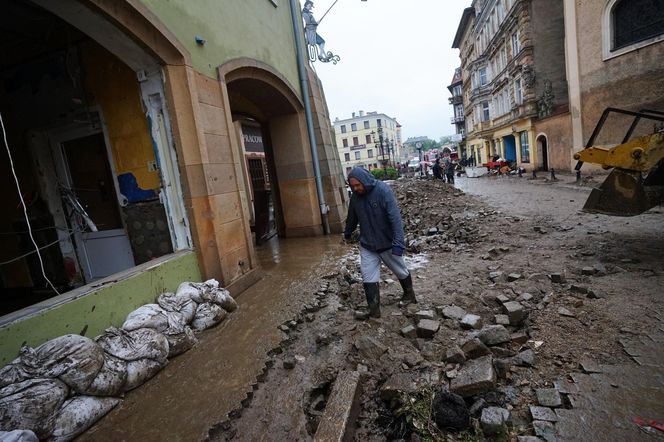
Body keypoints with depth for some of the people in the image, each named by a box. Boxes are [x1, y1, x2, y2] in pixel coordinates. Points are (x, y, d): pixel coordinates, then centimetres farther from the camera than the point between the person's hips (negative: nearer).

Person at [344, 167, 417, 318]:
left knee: (401, 271, 18)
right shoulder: (355, 196, -5)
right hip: (367, 245, 4)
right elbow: (352, 218, 13)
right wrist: (347, 233, 27)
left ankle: (409, 293, 44)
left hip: (388, 243, -4)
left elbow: (395, 218, -28)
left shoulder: (383, 190, -23)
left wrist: (398, 242, -33)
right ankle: (374, 309, 11)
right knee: (368, 278, -1)